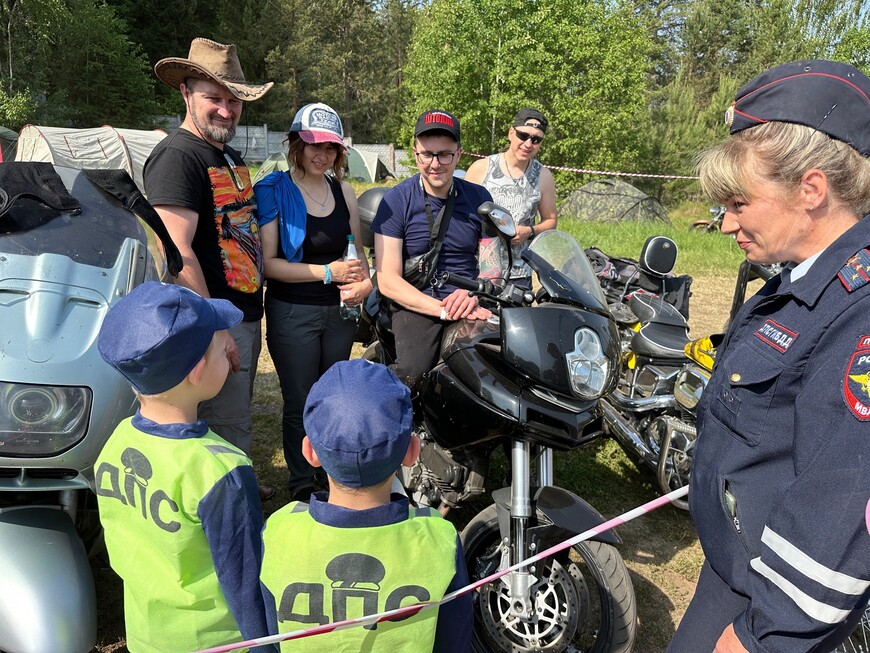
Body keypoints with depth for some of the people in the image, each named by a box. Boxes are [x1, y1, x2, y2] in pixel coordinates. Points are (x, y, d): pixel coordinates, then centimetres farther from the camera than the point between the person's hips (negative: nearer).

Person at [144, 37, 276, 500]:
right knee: (229, 431, 0)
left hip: (247, 314, 10)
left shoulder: (230, 157, 15)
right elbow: (178, 254, -23)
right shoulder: (177, 156, -15)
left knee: (236, 414, 24)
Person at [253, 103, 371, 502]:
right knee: (300, 405, 2)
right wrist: (327, 272, -19)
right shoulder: (273, 191, -7)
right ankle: (302, 489, 20)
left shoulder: (343, 191, 9)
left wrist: (364, 281, -1)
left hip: (340, 312, 5)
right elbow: (267, 262, -14)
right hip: (293, 314, -5)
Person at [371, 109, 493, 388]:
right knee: (413, 374, -29)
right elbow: (387, 280, -5)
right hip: (417, 307, -3)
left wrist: (475, 295, -12)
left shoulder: (478, 197, 10)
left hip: (468, 306, 3)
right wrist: (444, 310, -15)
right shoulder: (397, 200, 0)